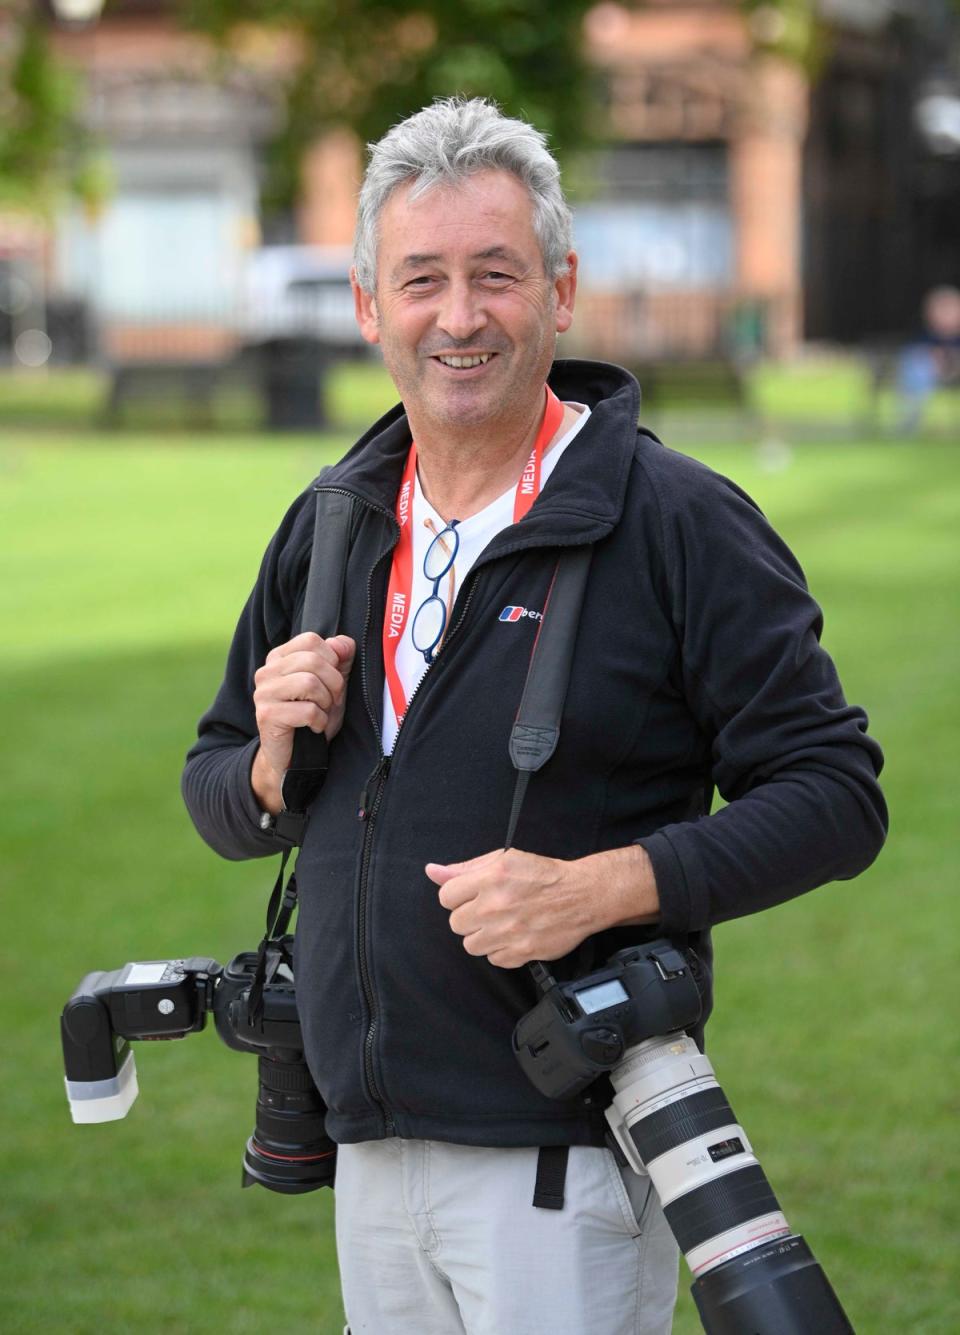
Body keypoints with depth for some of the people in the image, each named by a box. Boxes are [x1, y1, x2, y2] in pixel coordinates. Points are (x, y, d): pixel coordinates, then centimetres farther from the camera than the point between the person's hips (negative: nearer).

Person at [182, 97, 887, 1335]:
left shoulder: (679, 522, -7)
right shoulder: (331, 525, 11)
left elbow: (836, 795, -10)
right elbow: (216, 794, 21)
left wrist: (597, 889, -21)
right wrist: (271, 764, -3)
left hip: (566, 1157, -5)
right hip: (369, 1148, 6)